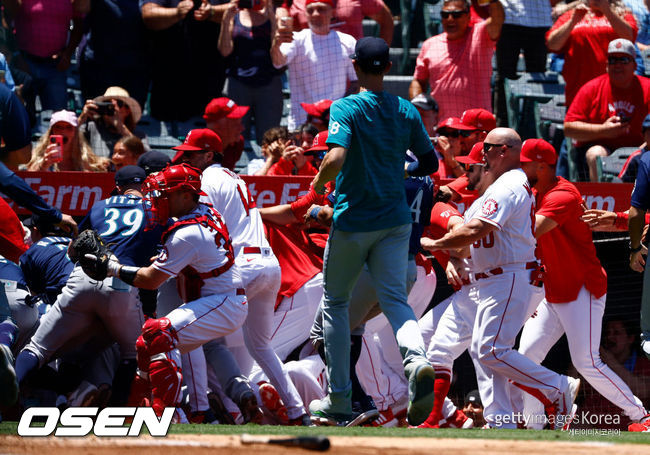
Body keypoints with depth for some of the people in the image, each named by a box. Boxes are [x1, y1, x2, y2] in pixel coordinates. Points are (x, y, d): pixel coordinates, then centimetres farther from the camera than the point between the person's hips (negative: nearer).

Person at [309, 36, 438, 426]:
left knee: (335, 302, 14)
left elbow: (336, 157, -26)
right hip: (396, 219, 3)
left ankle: (339, 401, 15)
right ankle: (417, 358, -37)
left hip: (353, 221, -3)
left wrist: (319, 182, -6)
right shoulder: (406, 111, 3)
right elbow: (430, 163, 10)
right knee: (395, 297, -3)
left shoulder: (346, 108, -12)